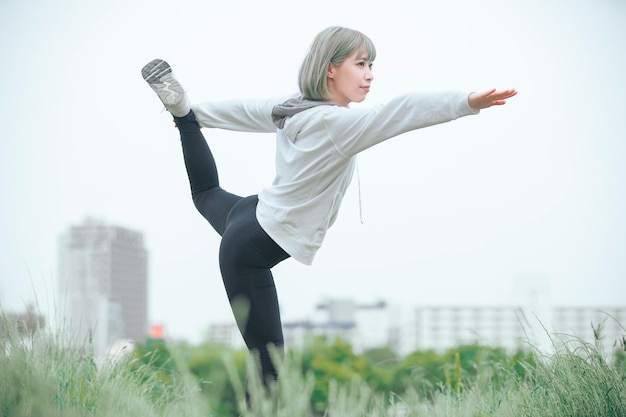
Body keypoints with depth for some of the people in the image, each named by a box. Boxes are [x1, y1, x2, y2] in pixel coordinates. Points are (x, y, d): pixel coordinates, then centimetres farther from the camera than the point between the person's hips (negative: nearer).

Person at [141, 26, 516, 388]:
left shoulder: (294, 109, 0)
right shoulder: (334, 123, -28)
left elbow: (245, 111, 17)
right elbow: (401, 112, -41)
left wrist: (194, 112, 34)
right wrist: (468, 102, -51)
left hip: (249, 214, 10)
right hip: (253, 250, -10)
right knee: (270, 368, -13)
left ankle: (180, 106, 39)